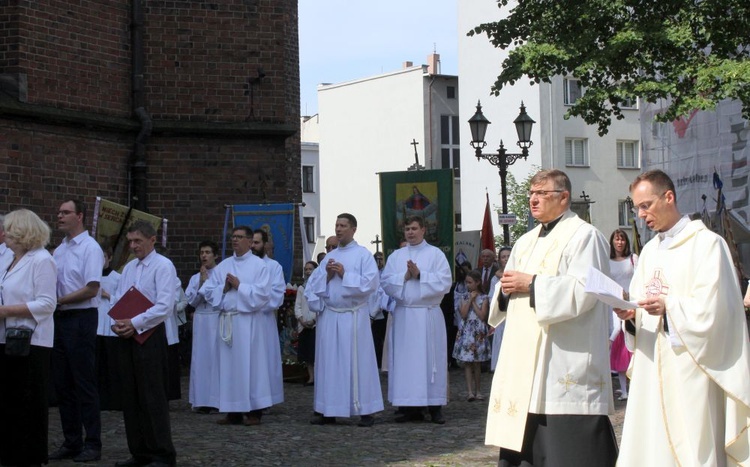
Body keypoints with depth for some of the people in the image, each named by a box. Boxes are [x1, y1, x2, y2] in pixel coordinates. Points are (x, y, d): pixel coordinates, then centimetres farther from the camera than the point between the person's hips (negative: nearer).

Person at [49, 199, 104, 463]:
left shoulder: (90, 248, -9)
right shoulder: (59, 250, 13)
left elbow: (91, 290, -16)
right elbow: (53, 285, 16)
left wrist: (59, 300, -14)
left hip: (81, 319, -8)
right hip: (59, 319, 8)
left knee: (84, 384, -3)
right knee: (62, 384, 10)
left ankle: (92, 444, 5)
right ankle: (71, 442, 19)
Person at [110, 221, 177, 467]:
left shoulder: (163, 266, -8)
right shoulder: (129, 267, 14)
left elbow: (165, 306, -16)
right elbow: (117, 300, 16)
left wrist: (134, 323, -17)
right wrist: (116, 323, -4)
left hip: (149, 335, -7)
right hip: (126, 337, 8)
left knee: (153, 398, -6)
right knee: (131, 397, 10)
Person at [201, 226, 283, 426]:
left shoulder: (260, 265, -1)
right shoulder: (223, 266, 13)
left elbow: (263, 293, -12)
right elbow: (208, 291, 11)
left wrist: (239, 286, -10)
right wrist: (224, 288, -6)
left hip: (250, 322, -5)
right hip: (228, 321, 5)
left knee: (252, 363, -3)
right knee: (229, 365, 5)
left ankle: (254, 411, 2)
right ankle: (234, 412, 10)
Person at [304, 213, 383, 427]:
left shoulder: (363, 254, 0)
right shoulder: (329, 256, 15)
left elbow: (371, 283, -12)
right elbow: (312, 285, 13)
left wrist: (344, 275, -13)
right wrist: (326, 275, -5)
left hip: (354, 316, -5)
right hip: (329, 316, 5)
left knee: (358, 361, -3)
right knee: (329, 362, 5)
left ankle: (366, 411, 1)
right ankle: (327, 410, 10)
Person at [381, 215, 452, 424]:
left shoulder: (435, 254, 4)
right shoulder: (396, 256, 13)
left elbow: (445, 282, -7)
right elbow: (385, 283, 4)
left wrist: (420, 275, -13)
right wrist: (404, 277, -10)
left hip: (428, 315, -3)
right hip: (403, 315, 3)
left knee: (430, 358, -2)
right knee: (405, 360, 1)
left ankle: (435, 407, 3)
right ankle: (412, 407, 6)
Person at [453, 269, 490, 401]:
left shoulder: (483, 298, 0)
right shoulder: (465, 297, 5)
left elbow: (482, 315, -11)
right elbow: (463, 314, -7)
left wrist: (473, 302, -8)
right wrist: (470, 300, -9)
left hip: (478, 332, -1)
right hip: (466, 332, 1)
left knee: (477, 363, 6)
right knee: (467, 362, -4)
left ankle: (477, 391, 14)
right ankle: (470, 391, -7)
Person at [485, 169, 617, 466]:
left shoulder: (583, 236, -5)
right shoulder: (526, 242, 20)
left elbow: (583, 291, -18)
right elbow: (510, 287, 25)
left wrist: (532, 284, -15)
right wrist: (506, 288, 1)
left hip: (565, 362, -8)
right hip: (525, 361, 8)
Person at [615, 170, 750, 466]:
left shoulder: (707, 244, -4)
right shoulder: (649, 251, 17)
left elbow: (712, 307, -12)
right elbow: (640, 307, 14)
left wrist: (669, 307, -23)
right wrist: (630, 316, -7)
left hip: (690, 367, -6)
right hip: (652, 367, 6)